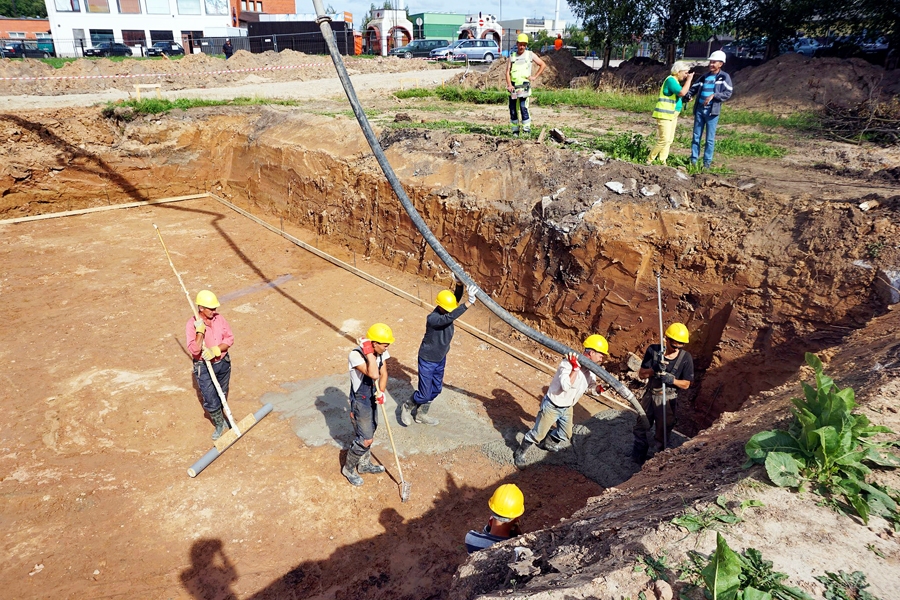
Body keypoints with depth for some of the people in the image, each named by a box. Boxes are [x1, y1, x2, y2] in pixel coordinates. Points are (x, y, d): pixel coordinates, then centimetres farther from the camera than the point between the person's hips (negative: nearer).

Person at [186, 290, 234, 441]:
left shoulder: (219, 318, -6)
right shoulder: (192, 325, -18)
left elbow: (230, 339, -7)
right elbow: (194, 350, -26)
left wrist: (215, 350, -21)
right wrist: (200, 331, -34)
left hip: (223, 363, 4)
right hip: (204, 368, -4)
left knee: (222, 395, 21)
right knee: (210, 400, -2)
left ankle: (219, 416, 46)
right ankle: (219, 425, 20)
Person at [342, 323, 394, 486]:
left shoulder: (380, 352, -11)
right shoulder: (356, 355, -32)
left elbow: (383, 373, 1)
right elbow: (373, 374, -43)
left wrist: (381, 392, -14)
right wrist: (369, 352, -39)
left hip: (372, 398, 7)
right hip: (360, 401, -7)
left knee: (369, 434, 23)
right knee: (365, 440, 0)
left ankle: (364, 464, 45)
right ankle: (348, 469, 25)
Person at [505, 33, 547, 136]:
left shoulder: (530, 54, 9)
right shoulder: (512, 56, 13)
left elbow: (543, 65, 13)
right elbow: (508, 72, 5)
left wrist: (535, 77, 4)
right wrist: (509, 85, -10)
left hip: (524, 85, -3)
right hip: (513, 86, 3)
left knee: (523, 107, -16)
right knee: (513, 109, 2)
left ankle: (526, 128, -10)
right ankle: (515, 130, 10)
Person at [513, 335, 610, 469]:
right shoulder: (568, 363, -30)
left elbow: (592, 388, 6)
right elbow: (566, 386, -42)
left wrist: (600, 388, -12)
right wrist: (575, 368, -46)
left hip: (567, 408, 7)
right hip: (552, 406, -7)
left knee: (566, 435, 21)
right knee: (537, 434, 3)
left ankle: (547, 443, 50)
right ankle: (519, 454, 25)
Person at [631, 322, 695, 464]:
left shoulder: (685, 357, -14)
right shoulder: (653, 350, -12)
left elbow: (686, 384, -7)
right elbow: (641, 374, -9)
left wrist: (672, 380, -27)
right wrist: (654, 370, -29)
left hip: (667, 399, -2)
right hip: (650, 395, 2)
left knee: (662, 433, 11)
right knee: (640, 429, 17)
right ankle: (638, 459, 37)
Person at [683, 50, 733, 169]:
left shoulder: (724, 77, -1)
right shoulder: (704, 77, 13)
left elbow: (728, 93, -8)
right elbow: (693, 88, 12)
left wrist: (713, 95, -19)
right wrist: (687, 96, -9)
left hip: (712, 111, -5)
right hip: (699, 109, 5)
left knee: (710, 139, 0)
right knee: (696, 136, 8)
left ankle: (707, 162, 6)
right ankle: (693, 159, 14)